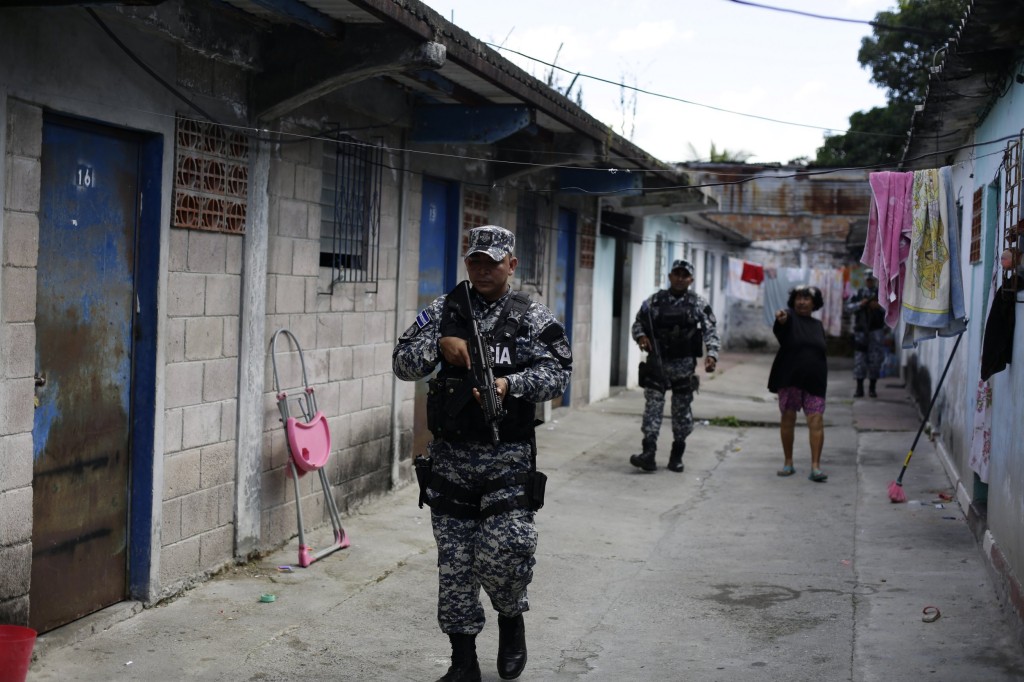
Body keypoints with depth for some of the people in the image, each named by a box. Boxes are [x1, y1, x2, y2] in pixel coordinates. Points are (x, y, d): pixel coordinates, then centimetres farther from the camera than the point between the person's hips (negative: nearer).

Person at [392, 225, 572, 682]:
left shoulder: (533, 318, 1)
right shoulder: (443, 312, 7)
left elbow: (558, 372, -7)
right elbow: (403, 364, 4)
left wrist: (511, 384, -22)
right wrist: (438, 344, -14)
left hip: (508, 458, -2)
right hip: (450, 455, 3)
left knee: (503, 551, -12)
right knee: (454, 562, 5)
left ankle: (512, 619, 21)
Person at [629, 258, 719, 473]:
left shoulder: (699, 305, 2)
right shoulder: (655, 301, 4)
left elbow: (711, 331, -3)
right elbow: (638, 323, 12)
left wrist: (712, 354, -18)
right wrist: (641, 336, -10)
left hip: (684, 365, 0)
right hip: (657, 362, 0)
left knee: (682, 410, 6)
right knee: (653, 405, -8)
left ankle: (677, 456, 16)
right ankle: (648, 454, -13)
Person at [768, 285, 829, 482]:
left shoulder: (817, 325, 14)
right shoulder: (790, 318, 0)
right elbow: (780, 327, -26)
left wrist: (822, 377, 19)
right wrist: (781, 318, -49)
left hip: (814, 380, 3)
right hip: (789, 378, -3)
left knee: (816, 420, -8)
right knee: (788, 418, 5)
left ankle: (815, 466, -11)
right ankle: (788, 463, 17)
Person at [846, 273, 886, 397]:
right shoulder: (858, 293, 10)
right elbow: (849, 307, 3)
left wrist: (879, 306, -15)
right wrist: (859, 304, -14)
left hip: (876, 331, -1)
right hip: (861, 331, 1)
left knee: (875, 359, -1)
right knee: (859, 359, -1)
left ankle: (872, 388, 8)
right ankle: (859, 388, 5)